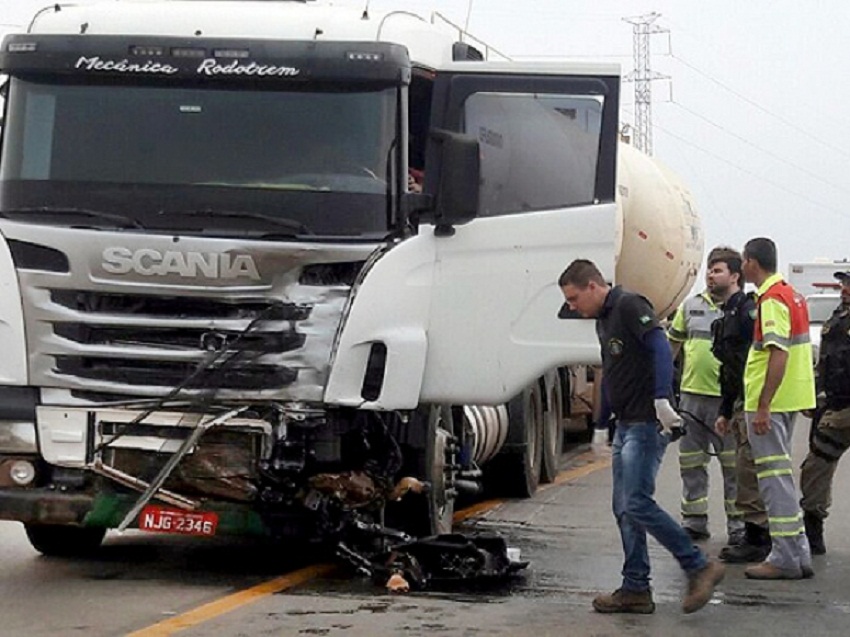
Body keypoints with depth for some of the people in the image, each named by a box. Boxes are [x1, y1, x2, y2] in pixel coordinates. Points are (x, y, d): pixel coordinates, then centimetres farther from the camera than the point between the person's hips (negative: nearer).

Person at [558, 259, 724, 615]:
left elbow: (660, 348, -22)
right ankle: (635, 589, 12)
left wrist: (661, 400, -30)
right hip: (626, 425, 10)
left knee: (637, 503, -16)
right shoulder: (603, 320, 20)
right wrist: (602, 423, 31)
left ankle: (699, 567, -8)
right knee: (623, 508, 8)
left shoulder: (629, 306, -10)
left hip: (647, 424, -10)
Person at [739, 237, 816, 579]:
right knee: (780, 474, 17)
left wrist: (763, 406, -25)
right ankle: (797, 554, 20)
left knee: (774, 477, -7)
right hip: (790, 398, 10)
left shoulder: (771, 300, -16)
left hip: (770, 402, -10)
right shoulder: (790, 294, 15)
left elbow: (778, 355, -24)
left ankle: (786, 559, -6)